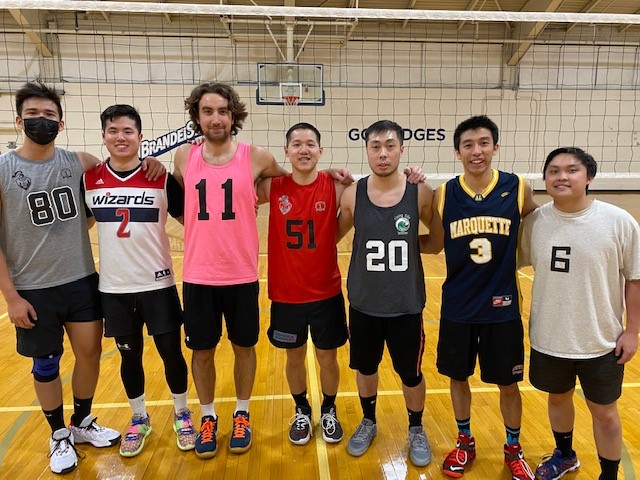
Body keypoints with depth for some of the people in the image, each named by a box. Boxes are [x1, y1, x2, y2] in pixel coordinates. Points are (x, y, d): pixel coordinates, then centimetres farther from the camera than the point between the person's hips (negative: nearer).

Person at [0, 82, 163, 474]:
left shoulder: (78, 162, -2)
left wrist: (149, 163, -10)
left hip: (83, 280, 3)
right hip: (33, 289, -2)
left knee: (90, 353, 11)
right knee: (46, 364, 12)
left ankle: (83, 423, 36)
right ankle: (60, 436, 35)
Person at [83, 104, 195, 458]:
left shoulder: (162, 179, -7)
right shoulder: (89, 180, 1)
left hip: (158, 283, -2)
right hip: (113, 287, 2)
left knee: (171, 353, 6)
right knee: (129, 356, 15)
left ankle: (181, 414, 30)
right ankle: (139, 420, 36)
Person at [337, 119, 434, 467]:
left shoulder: (420, 193, -9)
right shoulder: (352, 194, -7)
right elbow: (333, 236, 6)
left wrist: (409, 245, -8)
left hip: (406, 304, -1)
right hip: (363, 303, 1)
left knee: (411, 374, 14)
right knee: (365, 368, 19)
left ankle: (416, 430, 42)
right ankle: (368, 422, 46)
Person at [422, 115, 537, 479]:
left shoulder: (518, 188, -8)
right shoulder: (444, 194, -7)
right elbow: (434, 245, 3)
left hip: (502, 306, 0)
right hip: (457, 307, 1)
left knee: (508, 383, 15)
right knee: (458, 377, 16)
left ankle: (513, 448, 42)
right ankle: (465, 442, 41)